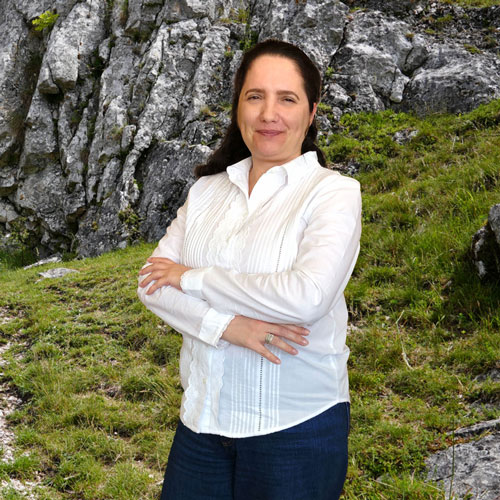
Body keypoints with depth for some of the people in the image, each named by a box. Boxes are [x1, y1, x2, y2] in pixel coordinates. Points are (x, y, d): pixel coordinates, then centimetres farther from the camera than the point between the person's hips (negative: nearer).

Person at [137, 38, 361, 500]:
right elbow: (153, 282, -1)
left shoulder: (334, 193, -8)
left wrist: (193, 278, -13)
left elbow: (307, 297, -23)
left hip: (297, 427, -4)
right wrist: (225, 324, -18)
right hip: (203, 417, 5)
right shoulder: (207, 189, 7)